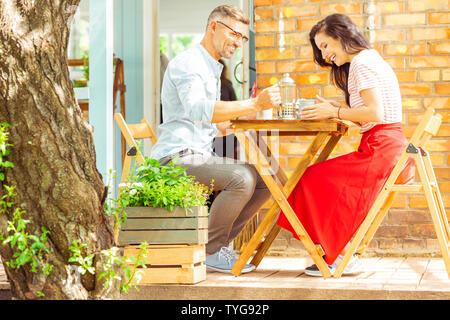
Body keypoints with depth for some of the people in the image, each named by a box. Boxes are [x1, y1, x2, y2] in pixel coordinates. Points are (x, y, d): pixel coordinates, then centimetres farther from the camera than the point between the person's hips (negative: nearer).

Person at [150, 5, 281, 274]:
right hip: (176, 158, -9)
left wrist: (248, 114, 10)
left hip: (201, 157, 9)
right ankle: (210, 250, -15)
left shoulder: (213, 70, 24)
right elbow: (198, 110, -29)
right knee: (242, 177, -29)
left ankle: (219, 242, 2)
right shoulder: (187, 63, -8)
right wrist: (254, 105, -34)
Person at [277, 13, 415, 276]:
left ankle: (343, 257, -6)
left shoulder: (361, 63, -9)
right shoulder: (371, 59, 23)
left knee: (317, 180, -12)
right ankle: (339, 253, 1)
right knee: (320, 176, 6)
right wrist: (337, 109, 10)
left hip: (381, 150, -10)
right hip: (391, 147, 10)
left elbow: (376, 113, -18)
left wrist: (335, 113, -11)